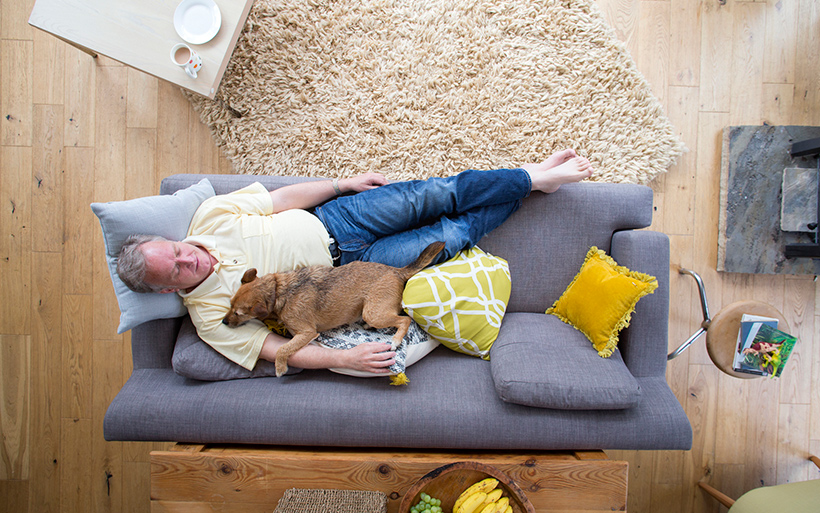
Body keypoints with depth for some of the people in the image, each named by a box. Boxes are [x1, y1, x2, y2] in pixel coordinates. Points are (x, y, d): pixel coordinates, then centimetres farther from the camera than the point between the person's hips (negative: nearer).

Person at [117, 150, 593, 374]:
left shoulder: (209, 216, -4)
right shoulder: (210, 316, -11)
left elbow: (282, 198, 2)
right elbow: (279, 350, -14)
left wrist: (345, 183, 1)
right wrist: (345, 359, -28)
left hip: (331, 220, 3)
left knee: (432, 194, -14)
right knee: (451, 237, -11)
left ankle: (532, 175, 8)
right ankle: (531, 185, 10)